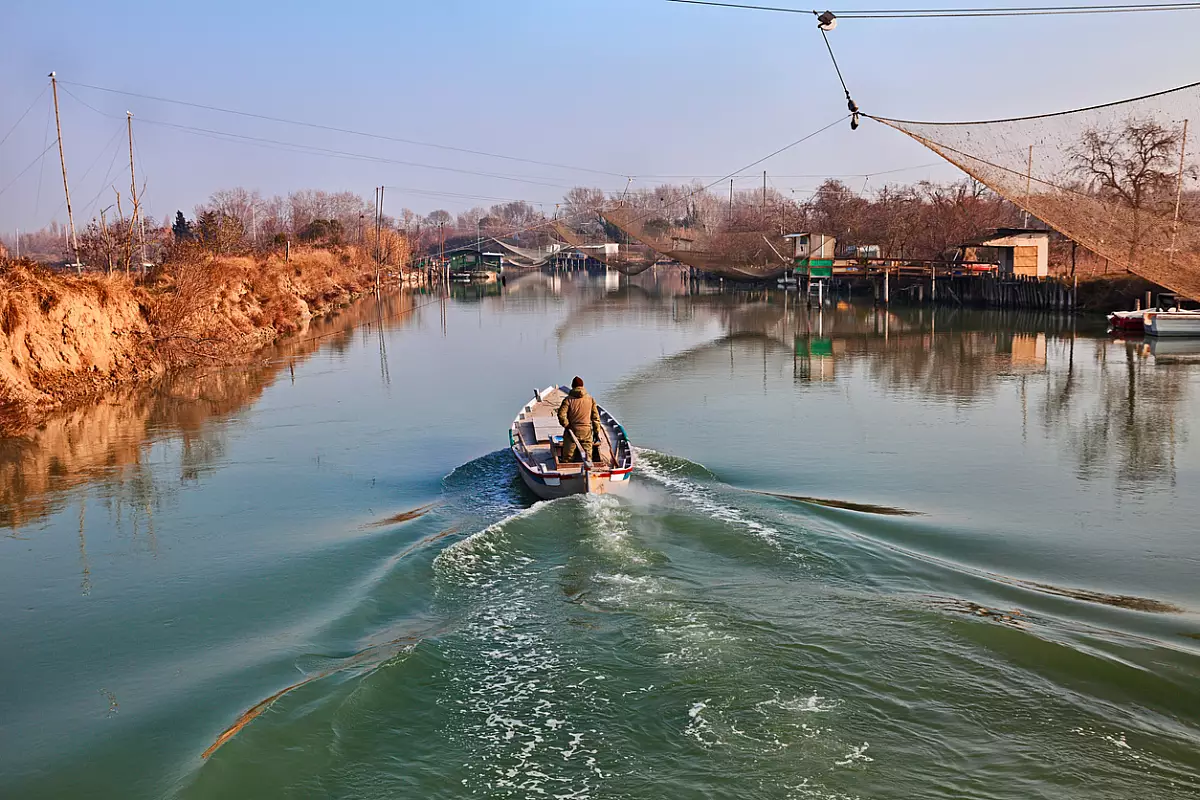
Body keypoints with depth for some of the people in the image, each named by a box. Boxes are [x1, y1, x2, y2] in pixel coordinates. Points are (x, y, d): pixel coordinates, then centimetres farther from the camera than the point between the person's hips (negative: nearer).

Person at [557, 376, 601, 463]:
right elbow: (595, 417, 2)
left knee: (568, 458, 8)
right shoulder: (591, 399, 0)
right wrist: (597, 432, 7)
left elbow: (561, 414, -15)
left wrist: (567, 425, -2)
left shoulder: (568, 399, -6)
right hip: (586, 432, 1)